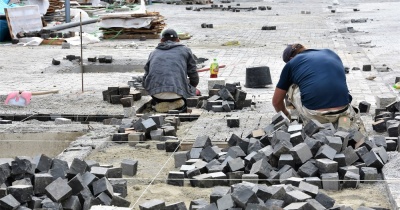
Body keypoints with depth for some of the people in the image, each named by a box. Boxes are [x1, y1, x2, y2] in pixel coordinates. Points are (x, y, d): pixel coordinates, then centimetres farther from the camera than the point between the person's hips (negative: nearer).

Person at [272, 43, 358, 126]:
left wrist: (287, 115, 44)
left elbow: (276, 101, 23)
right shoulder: (331, 53, 23)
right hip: (343, 113, 4)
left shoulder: (291, 63, 14)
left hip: (315, 117, -4)